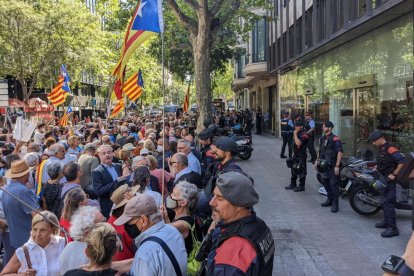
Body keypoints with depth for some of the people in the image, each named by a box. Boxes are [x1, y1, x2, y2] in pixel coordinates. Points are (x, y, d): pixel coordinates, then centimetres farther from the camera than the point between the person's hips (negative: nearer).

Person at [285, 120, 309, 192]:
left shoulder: (304, 135, -17)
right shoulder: (297, 133, 11)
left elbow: (298, 143, -30)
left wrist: (295, 134, -23)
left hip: (301, 155, -9)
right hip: (295, 154, 9)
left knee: (301, 171, -1)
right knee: (293, 170, 17)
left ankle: (301, 187, 8)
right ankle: (293, 184, 29)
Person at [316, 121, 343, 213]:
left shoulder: (335, 139, -14)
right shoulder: (322, 139, 12)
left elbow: (340, 153, -18)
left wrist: (337, 166, -22)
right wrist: (317, 162, 16)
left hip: (332, 166, -8)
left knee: (333, 184, -6)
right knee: (325, 182, 15)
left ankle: (335, 204, 2)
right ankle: (330, 199, 31)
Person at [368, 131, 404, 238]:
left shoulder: (390, 149, -20)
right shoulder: (380, 149, 10)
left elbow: (402, 161, -25)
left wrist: (394, 174, -22)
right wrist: (376, 168, 12)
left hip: (389, 180, -10)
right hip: (381, 179, 10)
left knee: (388, 203, -10)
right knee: (383, 202, 19)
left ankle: (393, 228, -8)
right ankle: (387, 221, 32)